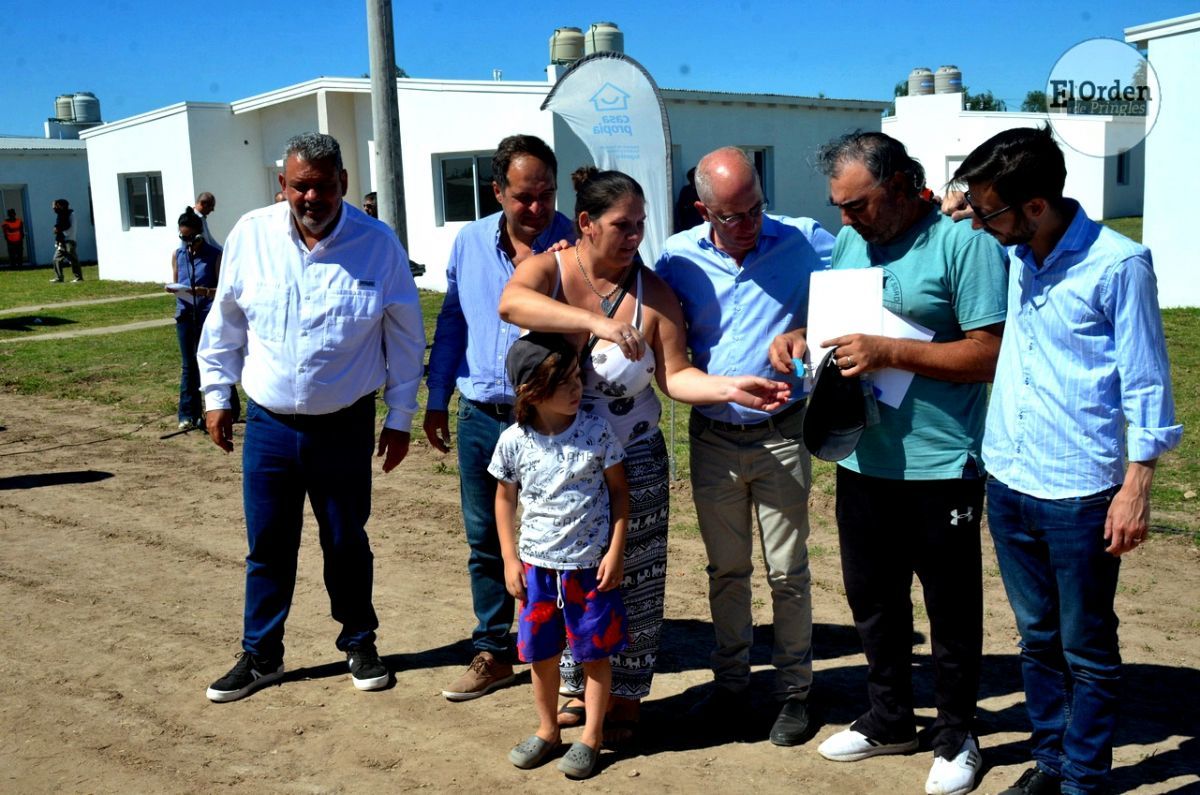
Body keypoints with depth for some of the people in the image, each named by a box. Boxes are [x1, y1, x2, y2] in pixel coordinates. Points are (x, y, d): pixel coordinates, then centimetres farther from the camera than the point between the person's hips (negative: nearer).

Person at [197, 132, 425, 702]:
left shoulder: (378, 244, -7)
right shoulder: (251, 235, -3)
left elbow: (404, 337, 0)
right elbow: (224, 322, 8)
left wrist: (400, 418, 1)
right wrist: (217, 395, 9)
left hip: (345, 426, -1)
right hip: (268, 425, 2)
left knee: (347, 544, 11)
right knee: (267, 547, 11)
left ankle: (360, 644, 31)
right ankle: (261, 656, 28)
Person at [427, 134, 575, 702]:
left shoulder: (574, 246, -8)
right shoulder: (470, 243, 5)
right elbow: (452, 321, 14)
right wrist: (436, 399, 14)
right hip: (479, 416, 5)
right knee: (484, 540, 13)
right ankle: (493, 651, 28)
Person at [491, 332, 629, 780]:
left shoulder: (596, 432, -11)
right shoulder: (513, 441, -8)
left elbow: (619, 491, -3)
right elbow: (504, 499, 5)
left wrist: (615, 552, -8)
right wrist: (510, 559, 2)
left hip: (590, 565, -2)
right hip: (536, 565, 2)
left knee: (594, 652, 8)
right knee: (541, 652, 13)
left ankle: (592, 735, 25)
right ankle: (547, 730, 33)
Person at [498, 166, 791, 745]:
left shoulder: (653, 292, -7)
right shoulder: (546, 269, -9)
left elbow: (676, 376, -8)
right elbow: (511, 304, -33)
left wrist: (731, 388, -27)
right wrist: (597, 322, -45)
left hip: (632, 462, 0)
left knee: (632, 582, 6)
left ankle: (626, 700, 25)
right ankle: (581, 689, 32)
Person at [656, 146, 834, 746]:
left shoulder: (804, 242, -7)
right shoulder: (678, 256, -2)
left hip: (781, 435, -2)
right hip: (712, 437, 2)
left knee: (788, 571, 7)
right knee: (726, 569, 15)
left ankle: (793, 690, 23)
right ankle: (731, 680, 31)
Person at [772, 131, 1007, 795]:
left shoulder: (964, 243, -13)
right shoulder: (849, 242, 7)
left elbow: (990, 355, -18)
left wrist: (888, 352, -24)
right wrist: (797, 338, -3)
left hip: (941, 466, -6)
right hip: (863, 460, 7)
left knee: (951, 608, 10)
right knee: (872, 598, 19)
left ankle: (955, 736, 30)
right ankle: (889, 720, 38)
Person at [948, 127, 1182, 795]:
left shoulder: (1118, 263, -13)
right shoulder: (1008, 255, 4)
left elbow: (1145, 381, -8)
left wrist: (1136, 488, -11)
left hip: (1080, 491, -6)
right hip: (1008, 482, 6)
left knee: (1088, 650, 8)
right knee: (1038, 638, 18)